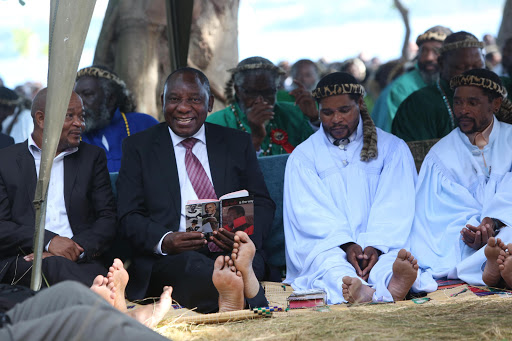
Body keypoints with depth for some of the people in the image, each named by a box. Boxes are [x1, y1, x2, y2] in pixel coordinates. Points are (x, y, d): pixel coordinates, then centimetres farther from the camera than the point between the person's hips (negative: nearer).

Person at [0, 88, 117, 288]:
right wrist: (48, 241, -14)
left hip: (81, 262, 0)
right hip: (22, 262, 0)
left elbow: (108, 219, 12)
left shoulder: (93, 157, 20)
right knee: (55, 266, -38)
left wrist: (77, 249, -9)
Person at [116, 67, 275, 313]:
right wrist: (164, 242, -16)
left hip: (233, 255, 1)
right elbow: (130, 217, 6)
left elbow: (262, 203, 15)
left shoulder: (237, 143, 19)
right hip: (167, 260, -1)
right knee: (193, 265, -37)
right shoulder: (138, 147, 14)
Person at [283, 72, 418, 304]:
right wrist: (346, 244, -21)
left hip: (382, 244, 1)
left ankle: (393, 283, -68)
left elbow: (395, 207, -1)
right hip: (325, 244, -1)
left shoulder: (392, 148, 14)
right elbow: (310, 211, -2)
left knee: (397, 256, -34)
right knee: (327, 259, -36)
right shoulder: (303, 156, 14)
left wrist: (376, 245, -21)